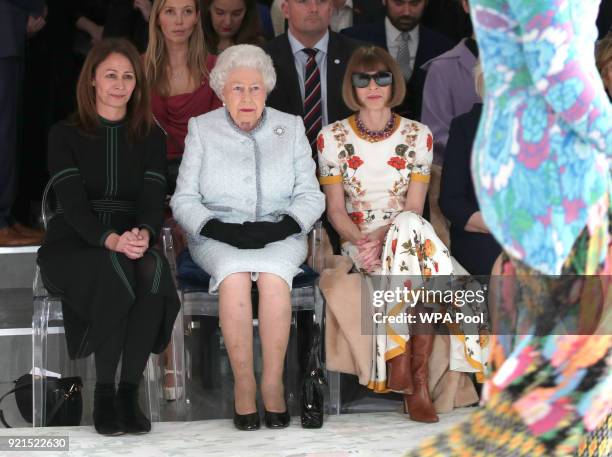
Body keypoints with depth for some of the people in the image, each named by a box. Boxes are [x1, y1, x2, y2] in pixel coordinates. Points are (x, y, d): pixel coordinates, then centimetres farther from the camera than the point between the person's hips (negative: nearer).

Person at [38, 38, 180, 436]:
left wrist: (143, 235, -27)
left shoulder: (151, 138, 13)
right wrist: (111, 240, -31)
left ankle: (129, 393, -29)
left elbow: (153, 201, -1)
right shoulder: (65, 135, 4)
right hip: (72, 247, -2)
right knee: (115, 270, -37)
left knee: (153, 270, -34)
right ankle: (104, 394, -26)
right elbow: (73, 203, -10)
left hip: (130, 245, 2)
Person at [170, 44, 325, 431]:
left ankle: (274, 382, -27)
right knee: (234, 275, -34)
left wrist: (280, 226, -14)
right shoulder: (202, 129, 8)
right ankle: (244, 383, -27)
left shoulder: (290, 127, 11)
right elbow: (184, 200, 3)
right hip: (218, 237, 0)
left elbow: (311, 195, 6)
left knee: (273, 276, -34)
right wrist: (220, 229, -15)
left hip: (279, 236, 0)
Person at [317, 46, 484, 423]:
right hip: (359, 241, -1)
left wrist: (382, 238, -19)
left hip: (408, 234, 1)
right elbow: (336, 210, 3)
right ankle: (418, 377, -33)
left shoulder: (418, 136, 5)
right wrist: (361, 239, -18)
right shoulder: (332, 138, 4)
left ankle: (405, 366, -32)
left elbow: (414, 208, -1)